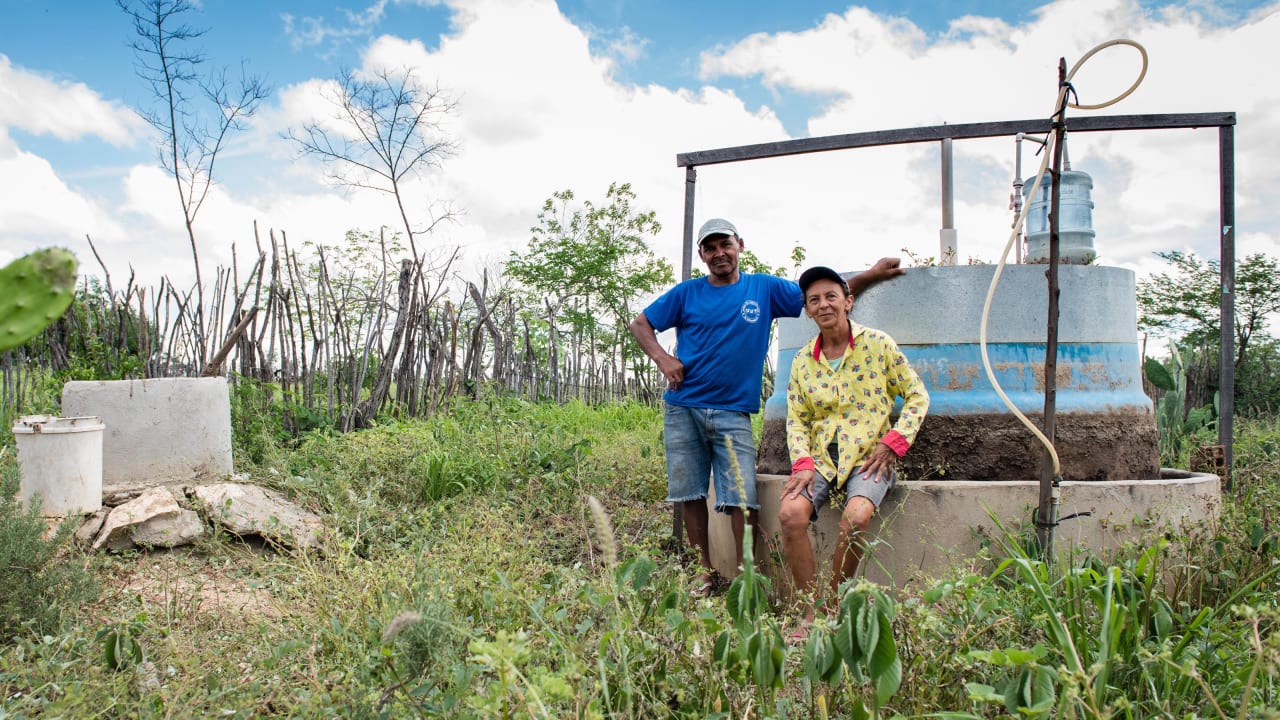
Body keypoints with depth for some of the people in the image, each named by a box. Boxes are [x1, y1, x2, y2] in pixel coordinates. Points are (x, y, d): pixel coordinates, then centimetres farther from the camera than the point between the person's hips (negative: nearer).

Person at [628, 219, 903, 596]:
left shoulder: (765, 289, 6)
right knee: (689, 494, 5)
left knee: (740, 499, -7)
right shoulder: (687, 293, 6)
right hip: (683, 410, 1)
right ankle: (705, 571, 19)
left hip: (733, 412, -1)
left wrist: (871, 275, -1)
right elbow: (639, 324, 13)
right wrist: (662, 359, -3)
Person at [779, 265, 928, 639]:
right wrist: (802, 463, -7)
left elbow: (917, 396, 5)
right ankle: (811, 613, -14)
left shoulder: (878, 344, 1)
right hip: (820, 457, 3)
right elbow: (796, 421, 10)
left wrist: (893, 442, -7)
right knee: (790, 513, -25)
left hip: (869, 457, -3)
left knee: (855, 517, -32)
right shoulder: (803, 360, 10)